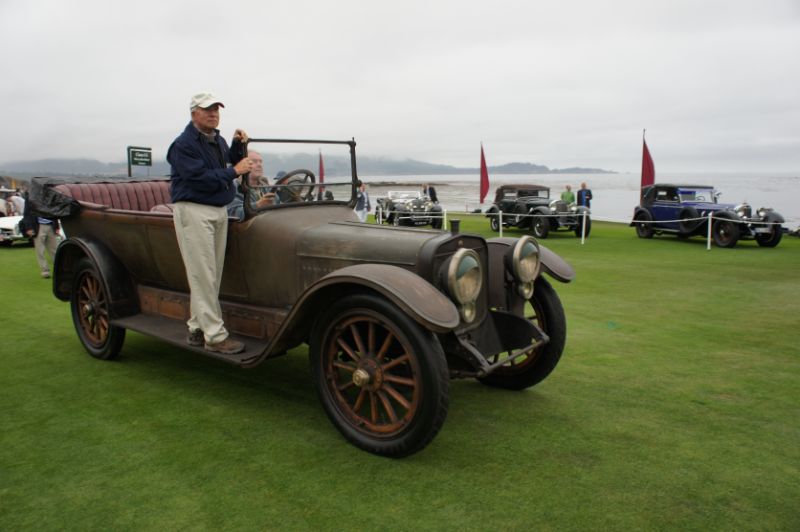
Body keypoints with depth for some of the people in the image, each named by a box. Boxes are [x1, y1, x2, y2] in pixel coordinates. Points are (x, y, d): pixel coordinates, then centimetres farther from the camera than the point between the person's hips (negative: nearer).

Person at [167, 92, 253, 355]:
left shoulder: (218, 140, 15)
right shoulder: (183, 144, -11)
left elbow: (228, 164, 23)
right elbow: (201, 180, -20)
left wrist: (238, 145, 9)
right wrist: (234, 171, -15)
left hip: (219, 211, 8)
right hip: (193, 212, -8)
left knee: (211, 275, 10)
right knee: (203, 276, -7)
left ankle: (197, 328, 21)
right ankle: (215, 336, -4)